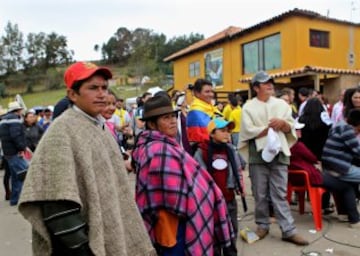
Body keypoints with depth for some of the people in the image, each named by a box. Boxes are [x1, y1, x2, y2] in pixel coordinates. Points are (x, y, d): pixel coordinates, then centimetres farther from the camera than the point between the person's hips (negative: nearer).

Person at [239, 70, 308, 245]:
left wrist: (283, 123, -10)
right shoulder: (249, 107, 2)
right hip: (258, 154, -2)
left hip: (279, 153, 2)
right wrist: (269, 128, -8)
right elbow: (249, 131, -10)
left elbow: (291, 128, 10)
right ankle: (262, 225, 23)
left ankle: (288, 230, 10)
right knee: (261, 194, 8)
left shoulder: (282, 104, 12)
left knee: (280, 193, 4)